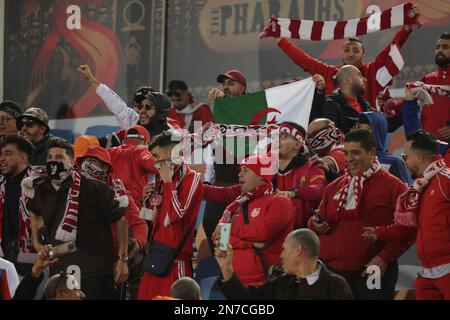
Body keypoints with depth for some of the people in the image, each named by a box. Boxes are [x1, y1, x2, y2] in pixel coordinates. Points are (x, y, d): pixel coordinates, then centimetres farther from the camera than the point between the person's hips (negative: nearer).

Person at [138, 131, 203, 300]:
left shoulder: (190, 178, -7)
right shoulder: (163, 179, 18)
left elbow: (177, 214, -18)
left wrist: (168, 182, -12)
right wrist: (148, 199, 7)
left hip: (176, 257, -8)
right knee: (146, 296, 5)